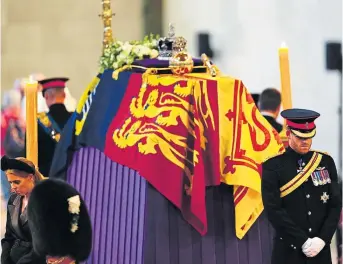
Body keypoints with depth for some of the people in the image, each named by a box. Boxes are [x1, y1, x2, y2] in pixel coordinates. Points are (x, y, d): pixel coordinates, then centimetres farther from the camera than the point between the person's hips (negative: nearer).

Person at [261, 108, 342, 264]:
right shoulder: (273, 166, -4)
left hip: (321, 250, 3)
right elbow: (274, 210, -10)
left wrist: (322, 239, -8)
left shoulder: (326, 162, 7)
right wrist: (303, 241, -14)